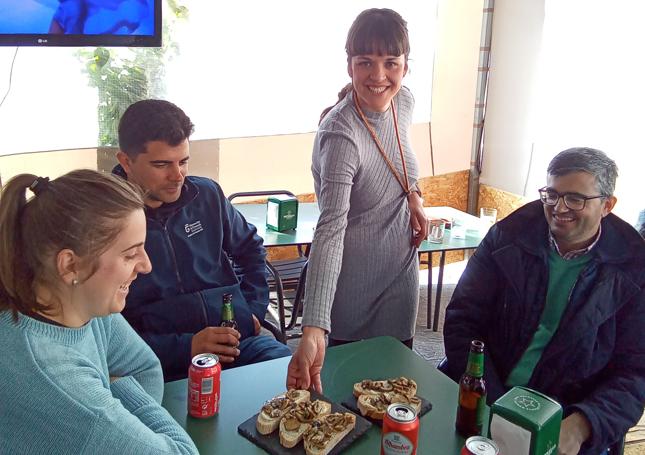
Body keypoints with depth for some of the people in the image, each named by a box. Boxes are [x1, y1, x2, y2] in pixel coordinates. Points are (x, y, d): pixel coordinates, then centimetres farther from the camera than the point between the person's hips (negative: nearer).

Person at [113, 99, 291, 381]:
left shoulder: (206, 194, 9)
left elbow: (250, 247, 27)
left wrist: (253, 310, 13)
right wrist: (185, 348, -15)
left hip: (241, 340, 5)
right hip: (168, 366, -4)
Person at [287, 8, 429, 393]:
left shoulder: (404, 102, -5)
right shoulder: (341, 134, -28)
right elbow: (330, 229, -37)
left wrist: (413, 195, -4)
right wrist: (313, 330, -45)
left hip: (401, 274, 7)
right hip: (357, 293, -7)